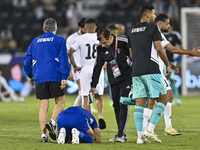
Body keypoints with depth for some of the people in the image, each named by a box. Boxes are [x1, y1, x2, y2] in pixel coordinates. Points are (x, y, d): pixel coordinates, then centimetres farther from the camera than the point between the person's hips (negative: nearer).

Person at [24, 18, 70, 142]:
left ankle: (44, 134, -3)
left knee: (44, 106, 4)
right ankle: (52, 122, -16)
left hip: (39, 78, 3)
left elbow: (27, 60, 17)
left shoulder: (35, 41, 17)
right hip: (55, 76, -3)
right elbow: (63, 59, -4)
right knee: (60, 101, 9)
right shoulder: (59, 40, 6)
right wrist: (64, 77, -8)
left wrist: (30, 76, 27)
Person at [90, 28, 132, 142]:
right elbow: (98, 66, 10)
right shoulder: (101, 49, 0)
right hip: (113, 81, 6)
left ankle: (121, 134, -14)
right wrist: (93, 85, 10)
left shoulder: (124, 43, -15)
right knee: (116, 106, 4)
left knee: (123, 105, -12)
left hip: (126, 78, -6)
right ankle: (121, 135, 9)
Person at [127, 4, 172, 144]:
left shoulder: (131, 31, 16)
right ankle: (150, 129, -10)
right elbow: (159, 49, -9)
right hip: (151, 70, -6)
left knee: (140, 102, 4)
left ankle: (140, 135, -3)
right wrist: (168, 65, 1)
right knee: (162, 99, 3)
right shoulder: (153, 28, -4)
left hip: (136, 71, 6)